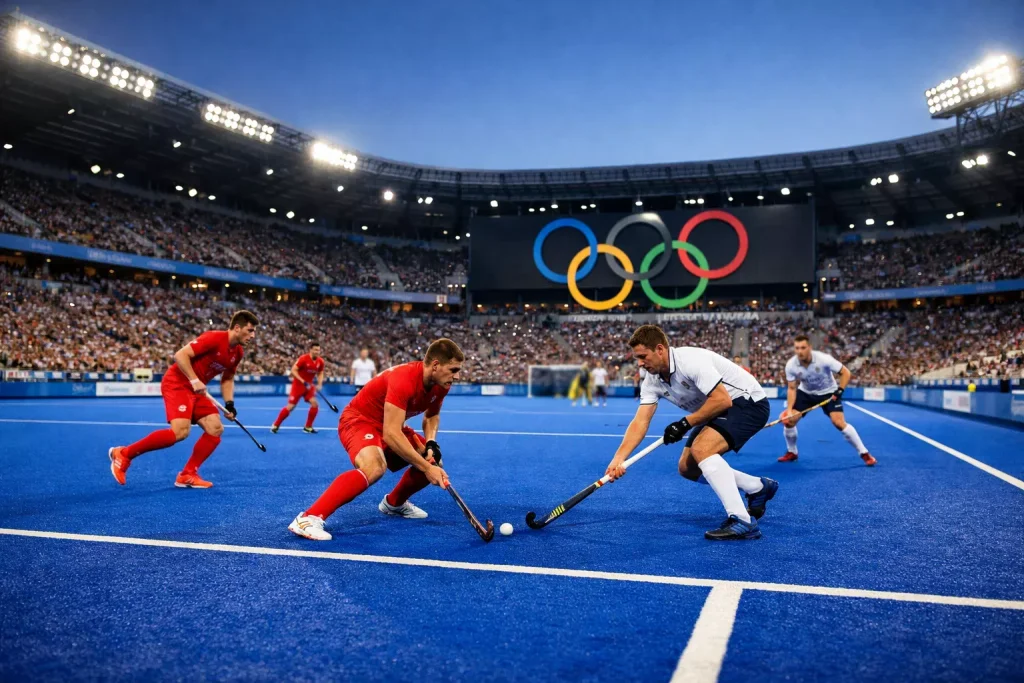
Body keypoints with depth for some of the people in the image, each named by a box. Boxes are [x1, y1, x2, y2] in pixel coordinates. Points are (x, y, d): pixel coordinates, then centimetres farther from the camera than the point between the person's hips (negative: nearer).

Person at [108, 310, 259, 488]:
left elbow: (227, 379, 17)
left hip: (197, 390, 9)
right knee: (180, 431, -23)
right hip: (177, 383, -9)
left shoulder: (238, 352, 5)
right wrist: (194, 380, -26)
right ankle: (123, 454, -8)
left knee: (216, 429, -3)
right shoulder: (214, 338, -20)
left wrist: (229, 404, 6)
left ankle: (187, 475, 4)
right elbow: (180, 355, -21)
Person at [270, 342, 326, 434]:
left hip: (309, 385, 5)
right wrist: (303, 381, -27)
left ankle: (308, 427, 4)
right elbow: (293, 370, -20)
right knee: (290, 406, -6)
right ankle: (275, 425, 13)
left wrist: (319, 384, -6)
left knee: (315, 404, -11)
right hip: (298, 385, -5)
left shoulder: (321, 361, -5)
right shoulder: (303, 358, -20)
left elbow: (320, 373, 10)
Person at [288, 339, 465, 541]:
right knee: (374, 466, -37)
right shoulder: (403, 379, -34)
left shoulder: (441, 383, -8)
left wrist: (431, 444, -8)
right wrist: (425, 467, -34)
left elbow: (432, 415, 12)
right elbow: (390, 434, -37)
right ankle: (307, 518, -34)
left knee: (434, 461, 4)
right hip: (359, 420, -9)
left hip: (389, 425, 9)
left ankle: (394, 503, 28)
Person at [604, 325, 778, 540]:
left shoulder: (691, 360, -29)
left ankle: (743, 522, -30)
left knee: (701, 449, -31)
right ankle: (759, 487, 22)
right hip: (719, 410, 10)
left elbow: (722, 400, -31)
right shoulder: (652, 381, -5)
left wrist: (685, 424, -25)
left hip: (749, 402, -10)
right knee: (688, 467, 8)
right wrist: (618, 458, -22)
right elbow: (640, 422, -11)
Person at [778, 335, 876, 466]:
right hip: (805, 393, 3)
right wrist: (789, 409, -22)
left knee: (839, 422, -19)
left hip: (828, 392, -3)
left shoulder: (823, 359, -30)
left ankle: (864, 453, -4)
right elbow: (792, 389, -12)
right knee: (788, 420, -9)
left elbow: (846, 372, -18)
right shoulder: (791, 365, -22)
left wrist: (839, 391, -28)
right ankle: (791, 452, 14)